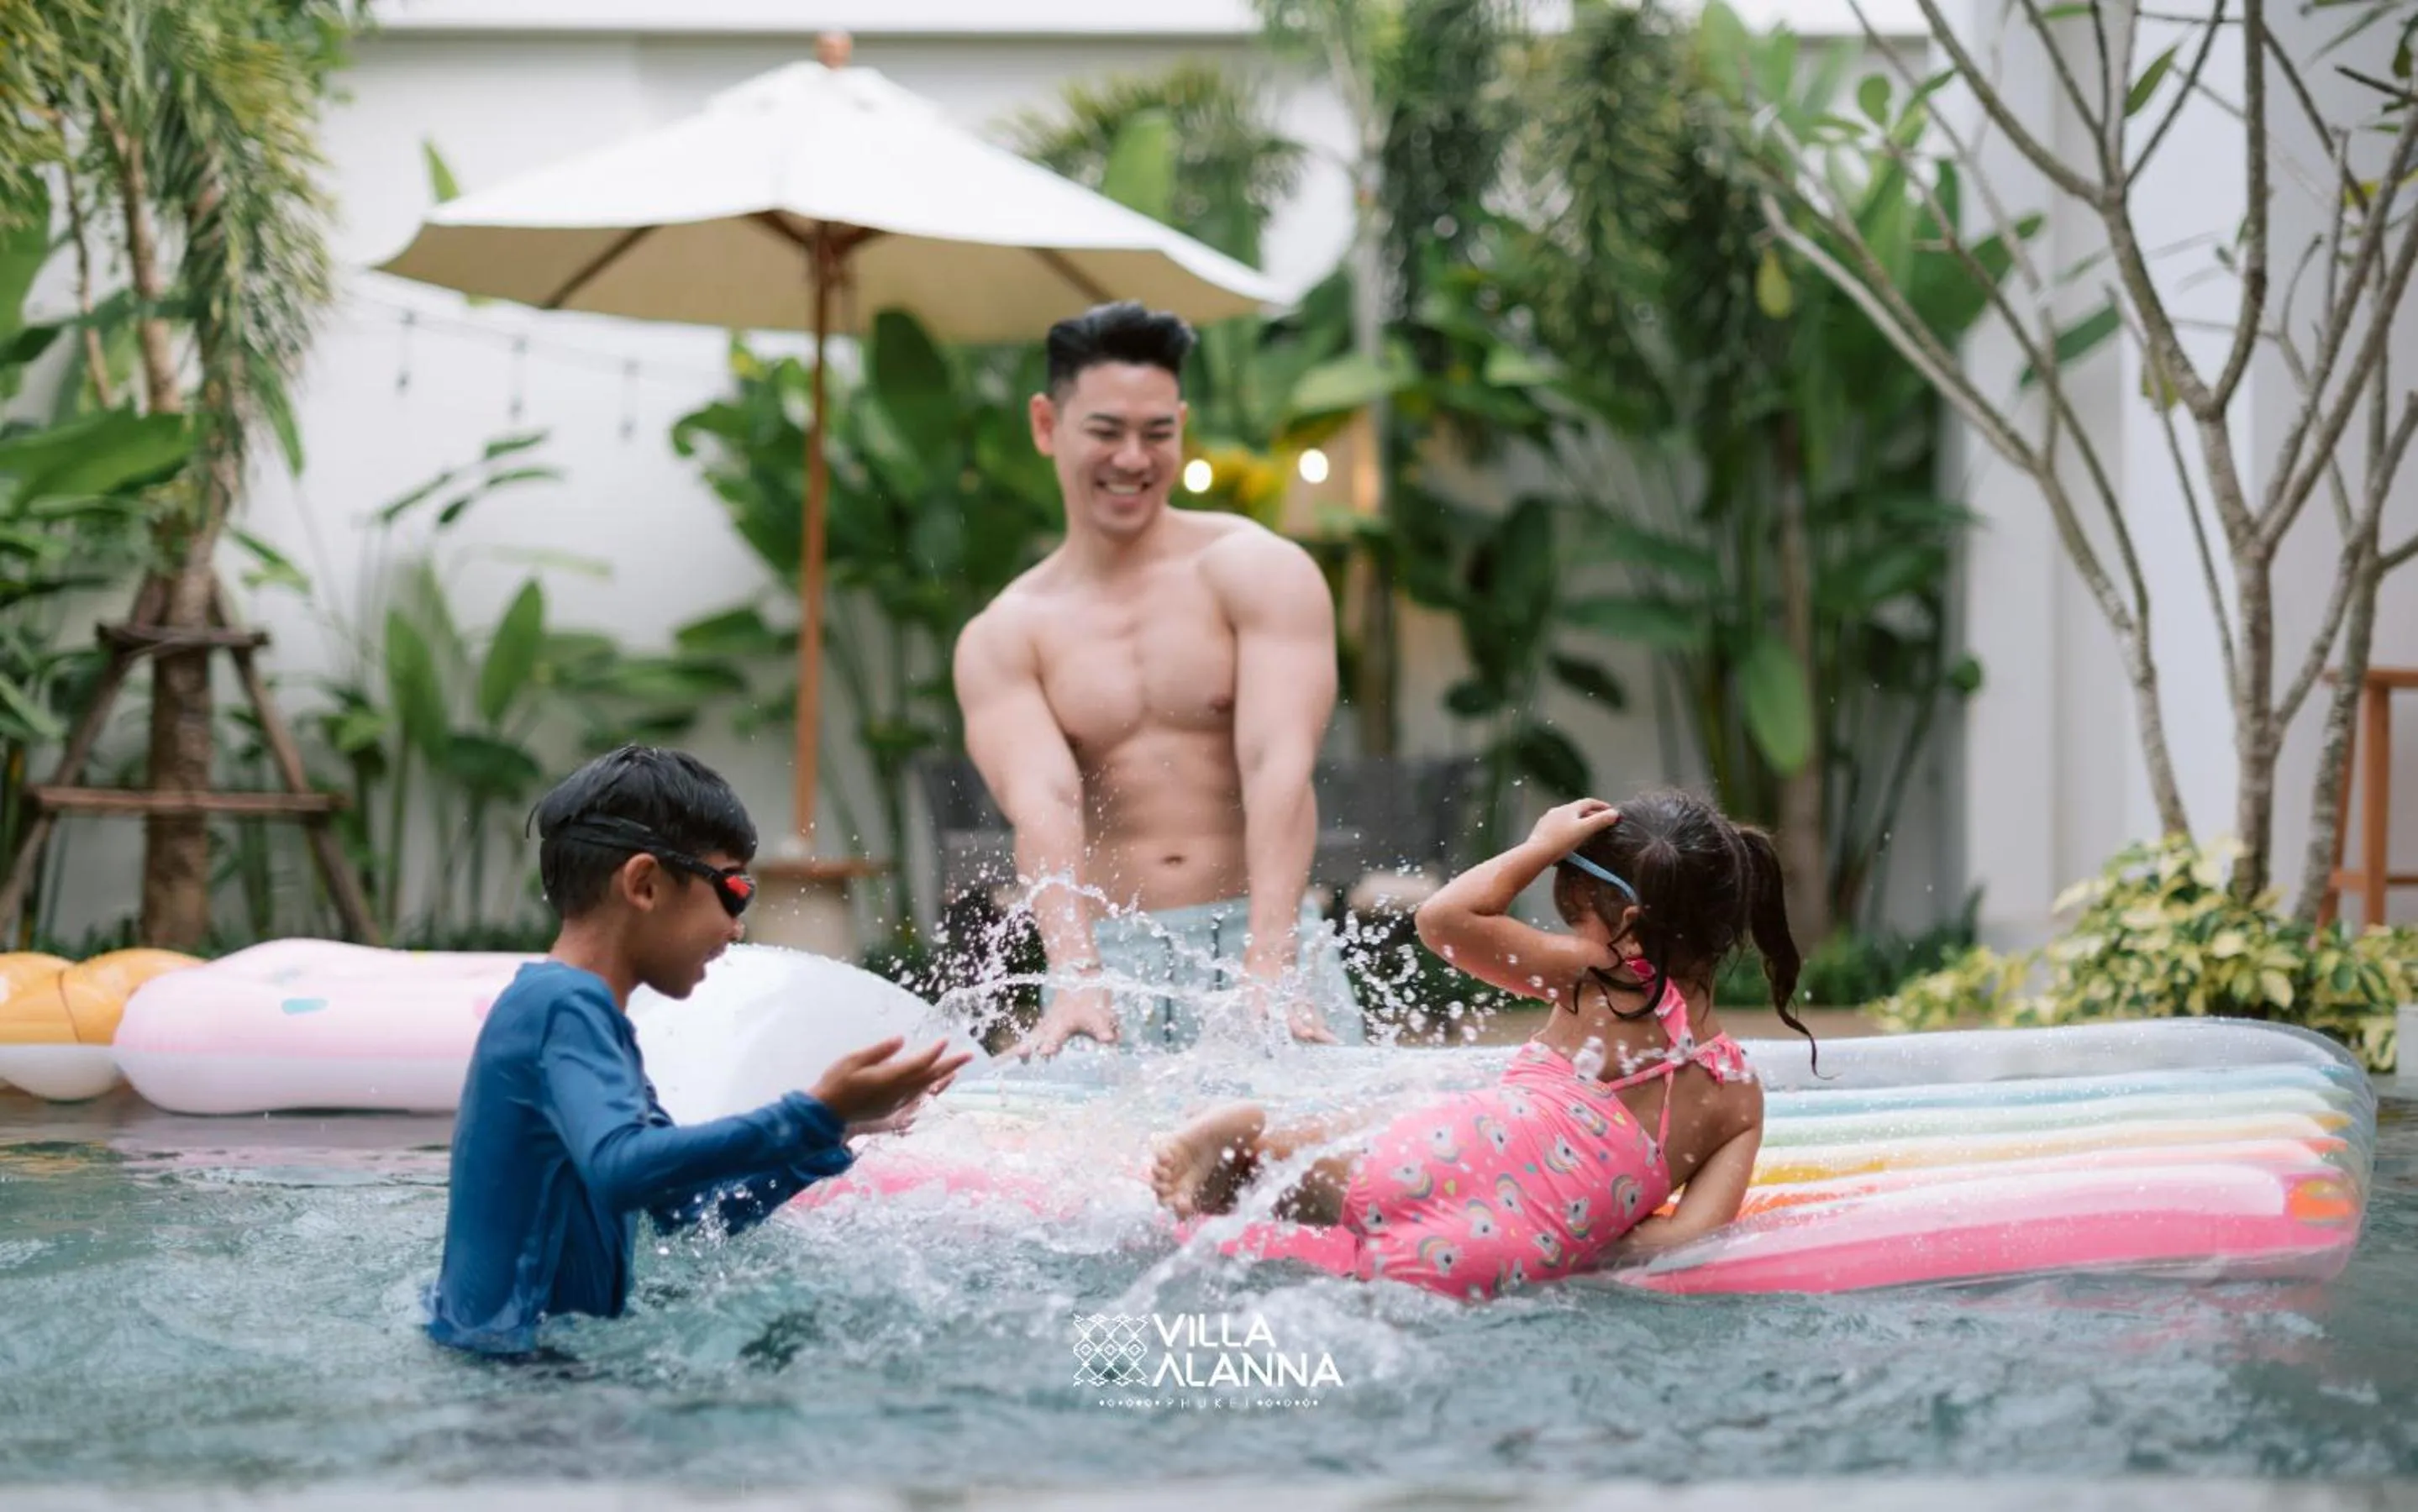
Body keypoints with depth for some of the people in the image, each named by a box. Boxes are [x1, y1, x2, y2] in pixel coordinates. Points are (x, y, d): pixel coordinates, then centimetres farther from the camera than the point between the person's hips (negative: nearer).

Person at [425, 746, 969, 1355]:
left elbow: (691, 1211, 19)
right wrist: (816, 1116, -33)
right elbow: (618, 1170, -34)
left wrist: (837, 1127, 14)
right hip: (514, 1351, -10)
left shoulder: (585, 1011, 15)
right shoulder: (563, 1004, -16)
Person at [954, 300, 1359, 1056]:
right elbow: (1042, 804, -10)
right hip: (1109, 957, 1)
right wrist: (1075, 981, -28)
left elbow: (1277, 767, -11)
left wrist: (1266, 971, -25)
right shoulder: (1001, 639, 6)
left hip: (1265, 940, -1)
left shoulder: (1258, 571, 2)